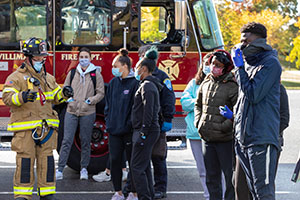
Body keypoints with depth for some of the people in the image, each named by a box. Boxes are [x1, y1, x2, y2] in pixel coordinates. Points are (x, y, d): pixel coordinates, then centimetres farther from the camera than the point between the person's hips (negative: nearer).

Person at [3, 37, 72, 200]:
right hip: (25, 128, -6)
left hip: (46, 128, 6)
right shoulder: (17, 77, -3)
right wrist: (22, 97, -30)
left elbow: (54, 97, 25)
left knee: (46, 160, 8)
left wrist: (63, 93, 3)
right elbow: (7, 97, -12)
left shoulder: (48, 78, 17)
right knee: (25, 161, -5)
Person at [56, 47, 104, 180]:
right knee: (67, 140, -4)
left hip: (88, 112, -1)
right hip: (71, 111, 1)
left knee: (85, 142, 7)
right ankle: (60, 169, -3)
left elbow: (100, 93, 4)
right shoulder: (72, 73, 9)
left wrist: (91, 100, -11)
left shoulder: (96, 74, 4)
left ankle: (84, 168, 21)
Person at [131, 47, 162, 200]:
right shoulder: (151, 85, 17)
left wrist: (143, 134, -21)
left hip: (146, 130, -10)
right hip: (149, 130, 10)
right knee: (144, 166, 15)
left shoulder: (147, 86, -14)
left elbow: (148, 112, -21)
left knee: (137, 167, -10)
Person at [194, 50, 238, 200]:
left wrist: (225, 126, -18)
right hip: (207, 138, 6)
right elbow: (198, 104, 24)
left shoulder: (232, 86, -11)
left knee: (229, 175, -2)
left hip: (225, 139, -6)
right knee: (211, 176, 15)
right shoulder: (206, 83, 10)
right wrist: (198, 122, 10)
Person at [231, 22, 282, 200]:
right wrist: (234, 115, 16)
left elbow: (253, 95, -16)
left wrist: (240, 68, -10)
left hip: (262, 137, -9)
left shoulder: (270, 63, -8)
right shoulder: (248, 63, 18)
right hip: (244, 137, 9)